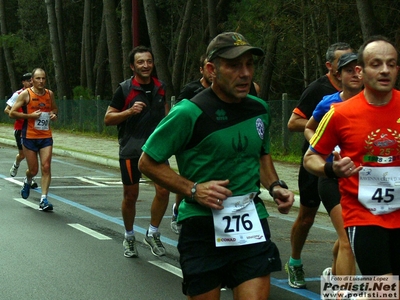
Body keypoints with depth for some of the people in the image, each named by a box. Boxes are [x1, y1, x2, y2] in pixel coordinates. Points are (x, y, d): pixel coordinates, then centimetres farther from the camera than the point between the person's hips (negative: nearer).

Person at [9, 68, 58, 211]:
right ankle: (27, 181, 40)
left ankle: (44, 199, -7)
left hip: (46, 136, 3)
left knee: (46, 167, -10)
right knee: (33, 170, 4)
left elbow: (55, 108, 25)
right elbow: (12, 113, -6)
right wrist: (30, 115, -16)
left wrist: (54, 114, 2)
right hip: (29, 136, -3)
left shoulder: (49, 94, 7)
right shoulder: (26, 94, -5)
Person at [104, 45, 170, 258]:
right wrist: (130, 111, -20)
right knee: (131, 195, 5)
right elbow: (108, 118, -5)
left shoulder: (160, 87, 7)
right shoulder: (125, 89, -6)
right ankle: (129, 238, 24)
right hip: (131, 150, -3)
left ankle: (153, 234, 11)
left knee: (163, 190, -8)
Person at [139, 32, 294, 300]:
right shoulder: (190, 112, -11)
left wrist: (275, 186, 7)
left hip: (251, 222, 4)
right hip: (203, 225, -4)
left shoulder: (260, 109, 8)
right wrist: (193, 190, -15)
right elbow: (148, 162, -5)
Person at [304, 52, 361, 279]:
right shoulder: (329, 104, -4)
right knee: (348, 237, -17)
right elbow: (309, 128, 14)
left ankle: (334, 274, 50)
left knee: (346, 236, 21)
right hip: (333, 177, -2)